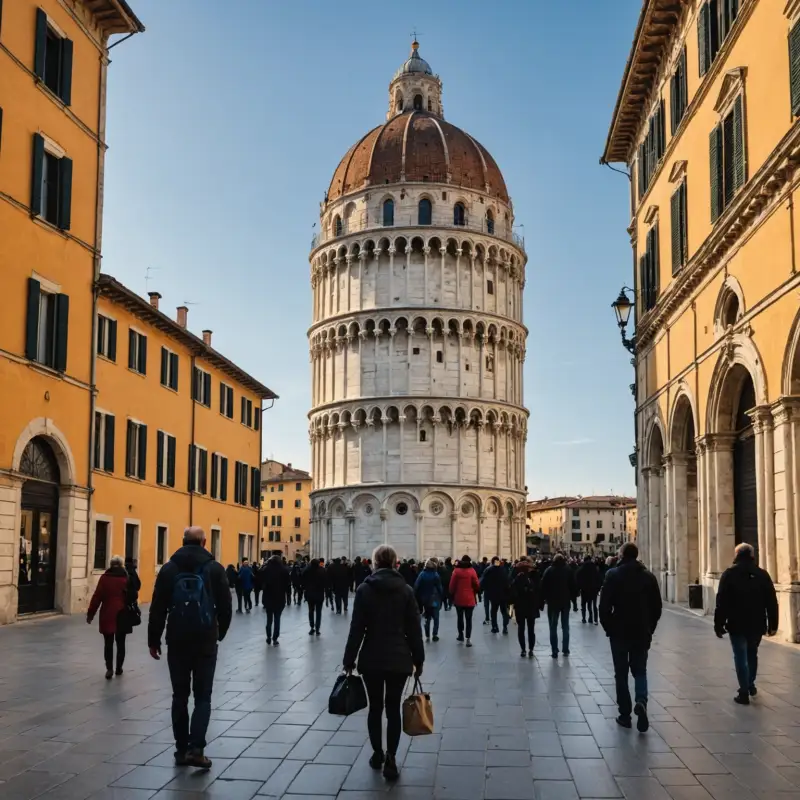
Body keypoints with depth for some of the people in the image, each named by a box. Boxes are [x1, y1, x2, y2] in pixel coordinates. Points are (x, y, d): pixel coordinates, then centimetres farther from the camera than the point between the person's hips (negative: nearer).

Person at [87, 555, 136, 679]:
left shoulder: (105, 577, -5)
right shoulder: (127, 578, -1)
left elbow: (97, 596, -7)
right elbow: (134, 595, 0)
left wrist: (90, 613, -2)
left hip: (107, 615, -1)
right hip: (122, 615, 1)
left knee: (108, 643, 5)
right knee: (120, 642, 13)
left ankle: (109, 669, -6)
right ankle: (119, 668, 20)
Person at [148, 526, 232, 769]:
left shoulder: (169, 569, 1)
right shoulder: (215, 568, -1)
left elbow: (158, 608, 0)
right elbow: (225, 606, 2)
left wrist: (153, 640, 7)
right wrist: (220, 632, 18)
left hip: (177, 641, 1)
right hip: (206, 641, -1)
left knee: (180, 696, 11)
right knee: (202, 696, 4)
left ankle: (182, 749, 12)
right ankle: (195, 748, -8)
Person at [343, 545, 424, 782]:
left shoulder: (364, 589, -5)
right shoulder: (406, 590, -2)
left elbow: (357, 628, -5)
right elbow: (414, 629, 0)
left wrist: (349, 660, 1)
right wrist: (418, 660, 8)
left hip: (371, 658, 0)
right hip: (399, 659, 0)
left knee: (375, 707, 13)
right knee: (393, 709, 5)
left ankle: (377, 754, 23)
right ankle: (390, 760, 1)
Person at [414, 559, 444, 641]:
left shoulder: (422, 574, -5)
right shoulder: (435, 575, -13)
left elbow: (416, 587, -6)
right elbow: (440, 588, -12)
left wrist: (418, 599, 0)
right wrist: (441, 599, -2)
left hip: (425, 600, 3)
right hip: (434, 600, -3)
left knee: (427, 618, 14)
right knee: (436, 618, 9)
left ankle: (427, 636, 11)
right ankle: (435, 635, 4)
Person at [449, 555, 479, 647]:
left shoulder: (456, 571, -4)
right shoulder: (472, 571, -7)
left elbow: (452, 585, -2)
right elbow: (477, 585, -5)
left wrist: (452, 595, 12)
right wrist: (474, 592, 16)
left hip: (458, 599, 1)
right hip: (469, 599, -1)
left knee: (460, 617, 19)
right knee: (469, 619, 1)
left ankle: (461, 635, 29)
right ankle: (468, 638, -8)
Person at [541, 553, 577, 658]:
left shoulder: (549, 570, -4)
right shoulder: (568, 570, 0)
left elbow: (544, 586, -6)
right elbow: (573, 585, -1)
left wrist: (544, 598, 1)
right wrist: (573, 597, 8)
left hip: (553, 602, -2)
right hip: (566, 601, 2)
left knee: (553, 627, 2)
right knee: (565, 626, 12)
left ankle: (554, 651, -3)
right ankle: (565, 649, 12)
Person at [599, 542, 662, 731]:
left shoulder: (613, 575, -7)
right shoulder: (649, 576, 2)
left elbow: (605, 605, -10)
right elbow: (657, 607, 3)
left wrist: (608, 627, 3)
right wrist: (650, 628, 13)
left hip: (619, 631, -2)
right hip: (642, 632, 2)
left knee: (621, 673, 9)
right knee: (640, 670, 12)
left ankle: (625, 714, 8)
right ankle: (641, 701, -13)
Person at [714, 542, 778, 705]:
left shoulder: (729, 574, -6)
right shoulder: (762, 574, 3)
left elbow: (722, 602, -9)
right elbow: (771, 602, 3)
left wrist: (719, 625, -5)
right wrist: (773, 624, 8)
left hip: (737, 625, -4)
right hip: (757, 625, 4)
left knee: (741, 657, 1)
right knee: (752, 655, 23)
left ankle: (744, 693, -1)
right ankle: (750, 685, 35)